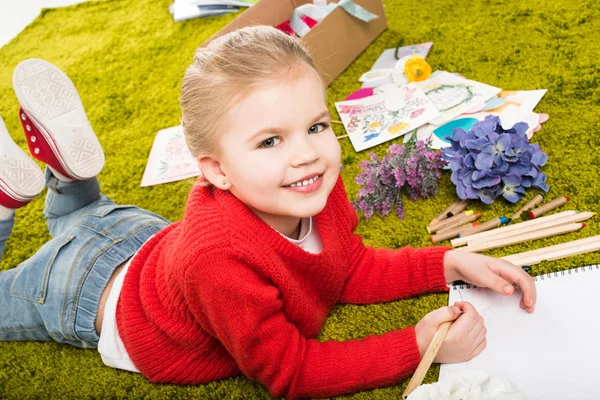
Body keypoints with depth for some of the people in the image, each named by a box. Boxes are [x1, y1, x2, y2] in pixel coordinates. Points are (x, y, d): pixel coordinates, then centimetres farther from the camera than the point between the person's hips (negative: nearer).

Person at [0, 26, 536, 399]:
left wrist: (450, 264, -21)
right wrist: (417, 346, -40)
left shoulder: (319, 192, -27)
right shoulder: (220, 259, -48)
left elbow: (353, 270, -9)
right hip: (90, 290, -5)